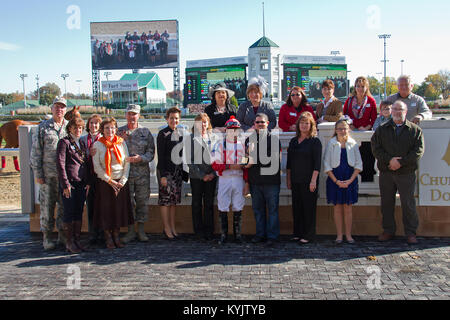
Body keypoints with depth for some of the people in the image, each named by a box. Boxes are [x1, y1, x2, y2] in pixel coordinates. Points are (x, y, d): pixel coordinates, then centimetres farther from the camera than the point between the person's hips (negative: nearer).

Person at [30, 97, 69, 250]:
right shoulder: (43, 127, 3)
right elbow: (36, 152, 2)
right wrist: (37, 173, -4)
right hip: (48, 174, -2)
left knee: (65, 205, 8)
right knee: (47, 205, 3)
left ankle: (62, 234, 20)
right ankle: (47, 237, 14)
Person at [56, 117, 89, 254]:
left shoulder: (82, 143, 17)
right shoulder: (64, 142, -4)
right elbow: (60, 164, -10)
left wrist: (88, 182, 10)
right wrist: (65, 184, -15)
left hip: (82, 183, 6)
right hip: (69, 183, -6)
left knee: (79, 213, 10)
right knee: (69, 213, -1)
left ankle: (77, 240, 18)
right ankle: (69, 242, 8)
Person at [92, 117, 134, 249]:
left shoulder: (121, 142, 4)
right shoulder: (97, 144, -2)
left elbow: (127, 163, 4)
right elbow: (97, 167, -6)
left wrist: (123, 180, -6)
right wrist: (110, 181, -11)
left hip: (121, 182, 2)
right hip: (104, 182, -2)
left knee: (120, 209, 5)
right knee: (106, 210, 1)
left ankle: (116, 236, 18)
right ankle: (108, 238, 14)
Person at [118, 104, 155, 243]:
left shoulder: (146, 132, 7)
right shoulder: (120, 131, 9)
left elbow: (151, 152, 2)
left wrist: (141, 158, -16)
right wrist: (121, 140, -9)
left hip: (142, 173, 0)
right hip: (125, 173, 0)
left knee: (142, 201, 4)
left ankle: (141, 230, 16)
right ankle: (130, 231, 14)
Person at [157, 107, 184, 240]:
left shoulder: (180, 134, 11)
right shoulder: (163, 134, -7)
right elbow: (160, 156, -10)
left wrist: (183, 171, 11)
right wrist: (162, 175, -15)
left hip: (178, 170, 6)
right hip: (166, 170, -6)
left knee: (175, 199, 9)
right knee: (166, 199, -3)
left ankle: (173, 227, 18)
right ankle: (167, 228, 6)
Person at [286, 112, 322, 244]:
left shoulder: (315, 141, -4)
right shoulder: (293, 141, 12)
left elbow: (317, 163, -9)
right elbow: (289, 162, 15)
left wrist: (313, 180, -15)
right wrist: (288, 179, 12)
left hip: (308, 181, -5)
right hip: (296, 181, 5)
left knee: (309, 208, 0)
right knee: (296, 207, 8)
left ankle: (308, 235, 8)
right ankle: (298, 233, 18)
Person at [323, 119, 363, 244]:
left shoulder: (353, 144, 4)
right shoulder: (331, 144, 0)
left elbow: (358, 164, 3)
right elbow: (326, 165, -3)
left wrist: (350, 180, -8)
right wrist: (336, 181, -10)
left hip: (350, 179, 1)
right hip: (335, 179, -1)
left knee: (348, 208, 4)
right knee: (337, 207, 4)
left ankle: (348, 234, 13)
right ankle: (339, 235, 12)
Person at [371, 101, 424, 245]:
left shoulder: (415, 130, 4)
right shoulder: (382, 129, 9)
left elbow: (418, 151, -5)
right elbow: (376, 148, 0)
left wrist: (401, 162, -15)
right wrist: (389, 160, -15)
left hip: (406, 173, -2)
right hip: (386, 172, 2)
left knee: (408, 203, 1)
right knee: (386, 203, 8)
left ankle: (410, 233, 13)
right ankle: (388, 231, 20)